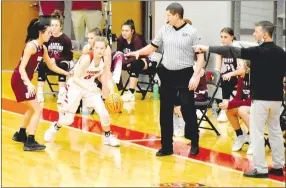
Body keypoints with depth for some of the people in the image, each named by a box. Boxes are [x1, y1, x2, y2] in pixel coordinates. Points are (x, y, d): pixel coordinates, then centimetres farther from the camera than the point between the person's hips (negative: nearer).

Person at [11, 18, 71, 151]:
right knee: (37, 109, -12)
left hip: (25, 80, 10)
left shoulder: (43, 48, 7)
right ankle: (30, 142, -13)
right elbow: (22, 68, -26)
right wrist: (29, 84, -37)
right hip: (19, 80, -10)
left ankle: (20, 135, 40)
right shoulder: (31, 46, -20)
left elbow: (51, 66, 20)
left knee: (33, 109, 25)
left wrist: (67, 73, 17)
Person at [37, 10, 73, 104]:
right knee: (41, 65, -28)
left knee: (62, 66, -36)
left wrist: (57, 59, -23)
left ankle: (61, 93, -35)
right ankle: (40, 93, -28)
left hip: (63, 62, -2)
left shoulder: (65, 39, -13)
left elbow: (70, 56, -11)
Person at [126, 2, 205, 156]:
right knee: (165, 112, 6)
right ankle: (166, 146, 15)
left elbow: (200, 56, -7)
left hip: (185, 75, -4)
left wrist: (196, 76, -16)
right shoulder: (164, 30, 4)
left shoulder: (191, 31, -8)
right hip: (167, 74, 4)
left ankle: (194, 143, 18)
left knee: (188, 109, -1)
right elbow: (152, 47, 14)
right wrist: (138, 52, -2)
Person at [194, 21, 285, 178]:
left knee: (257, 133, -1)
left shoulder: (258, 51, -14)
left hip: (261, 98, -7)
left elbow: (232, 51, -16)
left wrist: (207, 48, -14)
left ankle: (261, 169, -2)